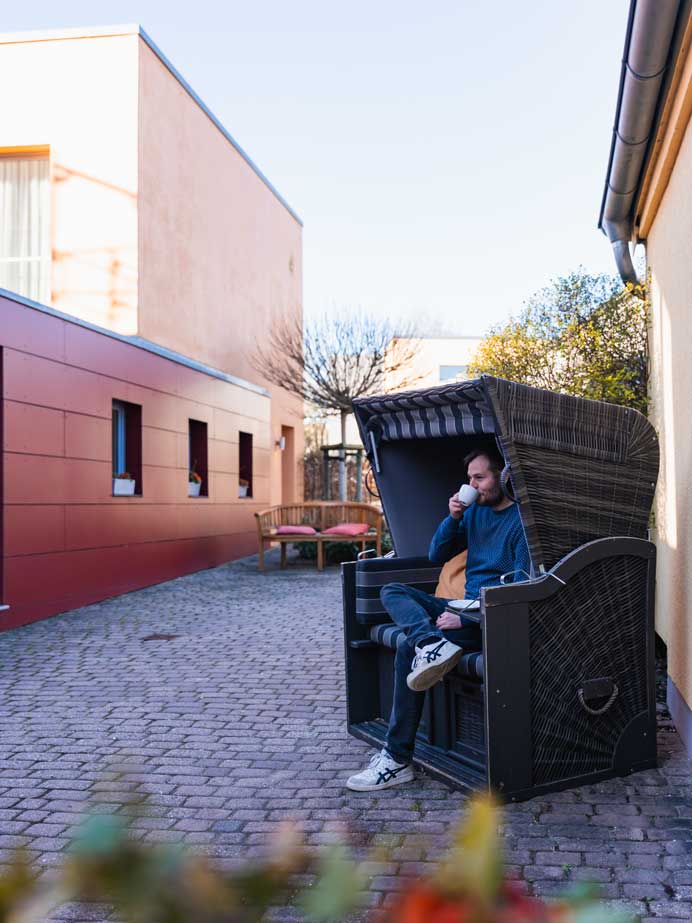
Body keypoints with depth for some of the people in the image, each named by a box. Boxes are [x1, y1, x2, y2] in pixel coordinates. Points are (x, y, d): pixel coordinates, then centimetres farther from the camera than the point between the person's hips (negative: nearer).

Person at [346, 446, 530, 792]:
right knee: (392, 591, -4)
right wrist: (452, 518, -2)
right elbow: (436, 556, 15)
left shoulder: (522, 520, -12)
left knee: (408, 646, -23)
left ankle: (397, 759, -16)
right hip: (466, 609, 9)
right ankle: (433, 644, -34)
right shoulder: (475, 510, 13)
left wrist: (465, 618, -22)